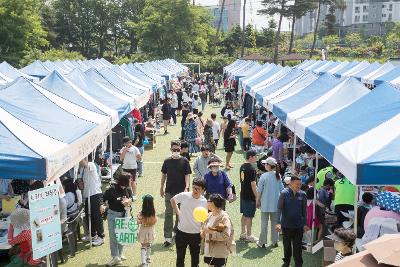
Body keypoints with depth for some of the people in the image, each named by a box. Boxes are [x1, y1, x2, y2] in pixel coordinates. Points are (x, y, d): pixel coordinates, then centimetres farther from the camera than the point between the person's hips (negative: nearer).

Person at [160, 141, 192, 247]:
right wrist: (162, 188, 9)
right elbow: (164, 175, 9)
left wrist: (186, 188, -18)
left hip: (181, 191, 0)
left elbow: (187, 175, -6)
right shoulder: (167, 161, 2)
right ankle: (168, 237, -1)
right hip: (169, 191, 1)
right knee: (168, 214, -2)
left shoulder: (184, 161, -3)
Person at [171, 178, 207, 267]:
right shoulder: (184, 196, -13)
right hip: (181, 232, 0)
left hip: (196, 234, 0)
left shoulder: (204, 202, -9)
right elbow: (173, 200, 7)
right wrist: (178, 213, 2)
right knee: (180, 256, 13)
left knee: (195, 257, 14)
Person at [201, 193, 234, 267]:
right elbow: (203, 228, 17)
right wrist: (203, 232, -5)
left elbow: (226, 236, -22)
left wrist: (212, 233, -21)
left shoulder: (224, 217, -16)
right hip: (209, 251, 7)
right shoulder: (210, 215, 6)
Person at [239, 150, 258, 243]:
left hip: (243, 194, 9)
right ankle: (248, 236, 8)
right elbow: (253, 185, -20)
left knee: (244, 215, 17)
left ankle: (243, 233, 26)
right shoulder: (251, 169, -19)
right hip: (250, 196, -9)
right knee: (249, 216, 0)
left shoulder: (242, 167, 8)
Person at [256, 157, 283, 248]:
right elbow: (282, 190, 7)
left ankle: (262, 242, 9)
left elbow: (259, 191, -10)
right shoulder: (278, 176, 0)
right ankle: (274, 241, 18)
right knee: (275, 222, 13)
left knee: (264, 223, 4)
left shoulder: (264, 176, -14)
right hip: (276, 204, 4)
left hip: (265, 204, -4)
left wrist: (257, 201, 3)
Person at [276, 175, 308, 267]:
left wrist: (305, 224, 7)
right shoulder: (284, 193, -9)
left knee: (297, 246, 4)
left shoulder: (302, 194, -2)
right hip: (286, 225, -1)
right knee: (287, 245, 15)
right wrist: (278, 223, -18)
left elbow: (304, 210, 6)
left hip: (298, 225, 1)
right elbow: (280, 208, -10)